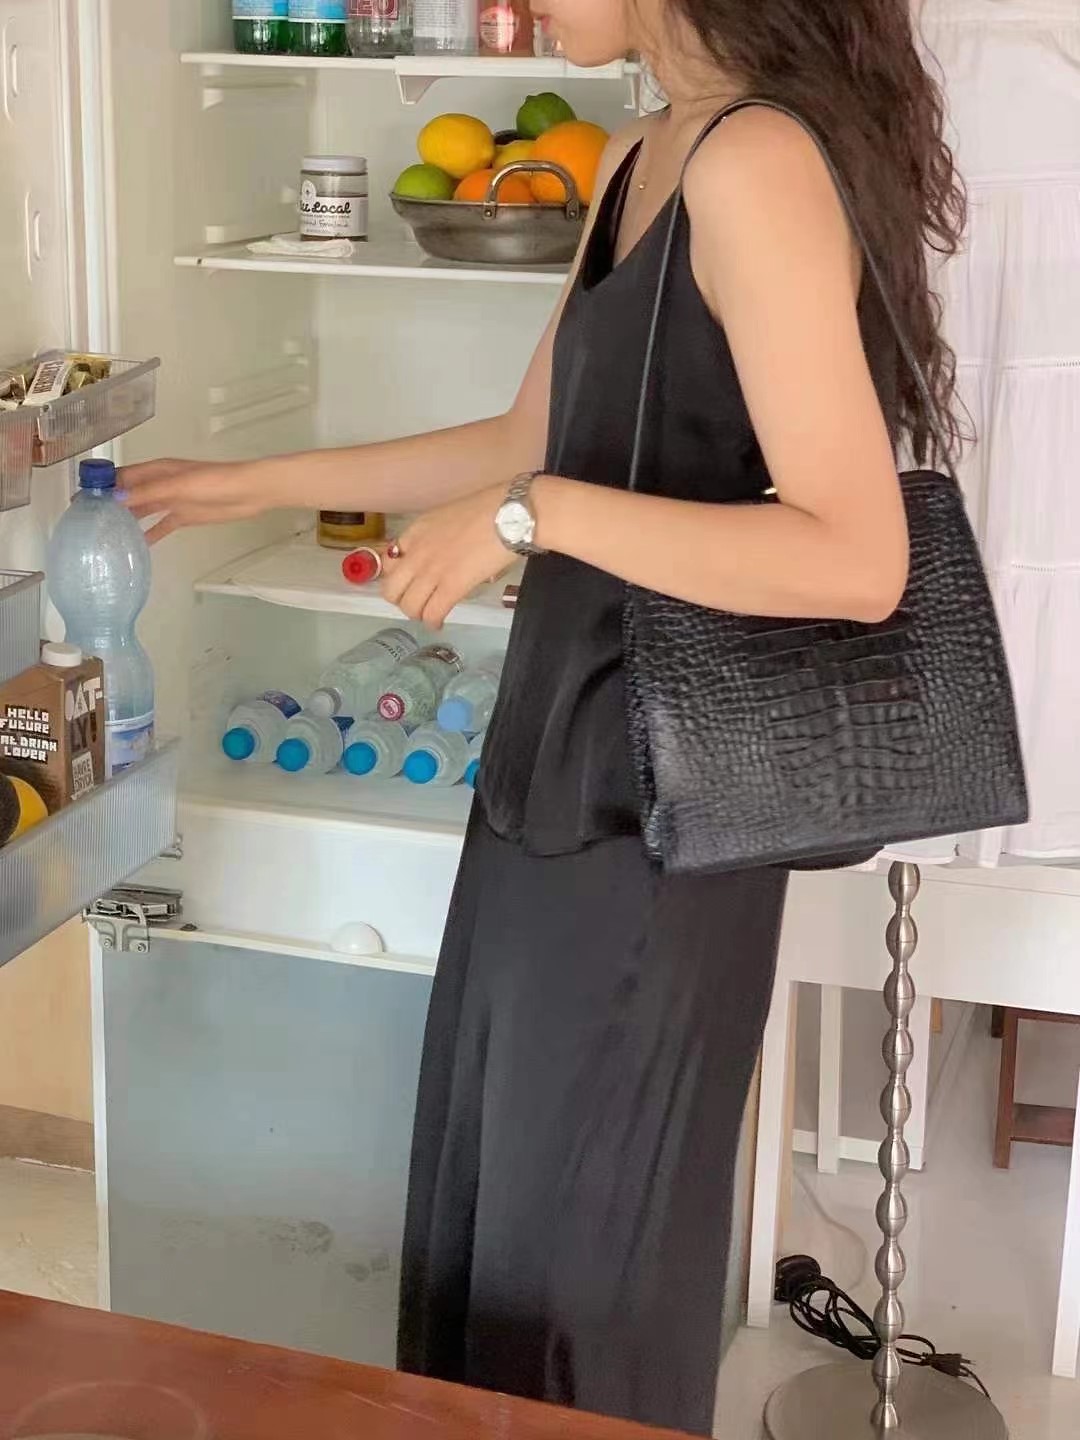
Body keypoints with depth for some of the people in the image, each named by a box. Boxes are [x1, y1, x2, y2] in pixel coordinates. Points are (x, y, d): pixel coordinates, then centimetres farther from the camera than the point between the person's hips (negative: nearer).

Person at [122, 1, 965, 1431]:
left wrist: (533, 515, -23)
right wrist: (260, 483, 20)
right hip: (560, 764, 9)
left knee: (587, 1235, 9)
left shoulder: (756, 161, -19)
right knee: (499, 1197, 21)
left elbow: (856, 561, -26)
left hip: (648, 803, -9)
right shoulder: (640, 161, 10)